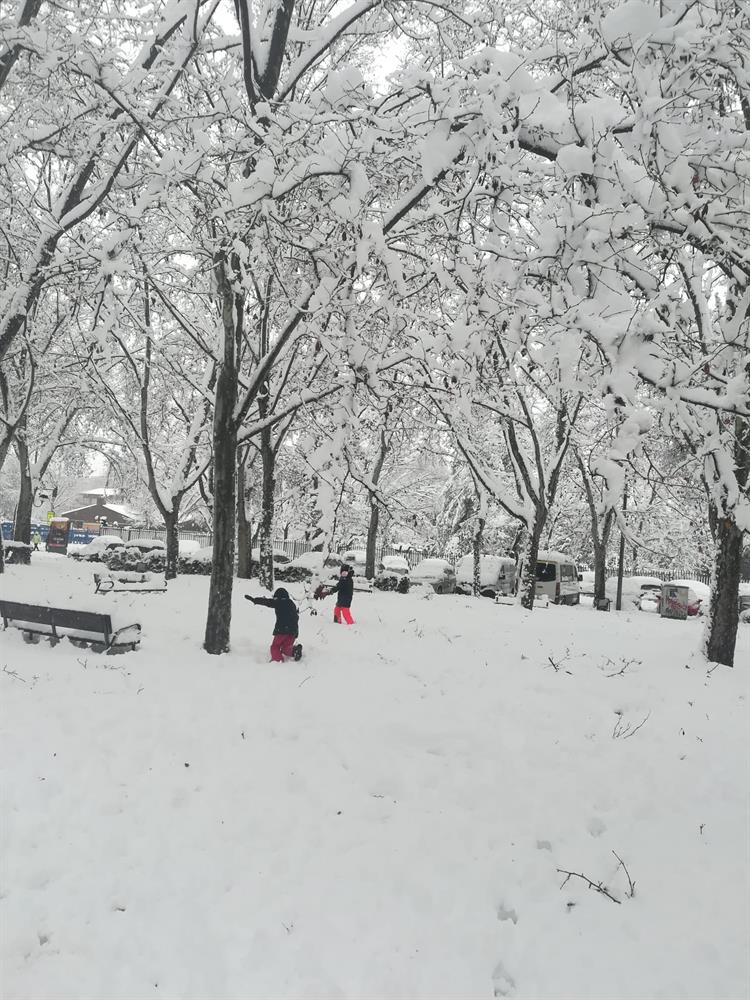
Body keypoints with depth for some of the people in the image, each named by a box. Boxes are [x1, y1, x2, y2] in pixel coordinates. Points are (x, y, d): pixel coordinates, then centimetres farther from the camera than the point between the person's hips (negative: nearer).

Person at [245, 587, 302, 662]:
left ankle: (278, 660, -16)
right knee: (285, 649, 12)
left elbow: (266, 601, 2)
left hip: (282, 629, -5)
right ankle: (294, 649, -15)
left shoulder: (278, 602, 1)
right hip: (293, 630, 6)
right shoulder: (292, 604, 19)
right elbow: (296, 617, 22)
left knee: (275, 647, 5)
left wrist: (253, 599, 9)